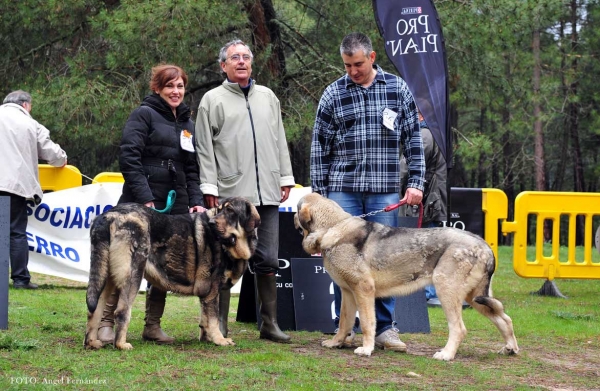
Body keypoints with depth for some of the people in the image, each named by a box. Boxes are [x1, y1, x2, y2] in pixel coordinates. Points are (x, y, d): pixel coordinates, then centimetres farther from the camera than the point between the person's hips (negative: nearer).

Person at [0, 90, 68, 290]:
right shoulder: (31, 124, 5)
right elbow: (52, 153, 8)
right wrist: (62, 159, 30)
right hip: (16, 183, -1)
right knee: (17, 232, 5)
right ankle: (20, 278, 3)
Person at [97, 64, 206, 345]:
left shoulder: (187, 123, 18)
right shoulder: (144, 115, -2)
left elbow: (192, 169, 19)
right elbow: (129, 158, -11)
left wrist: (195, 201, 4)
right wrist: (145, 198, -17)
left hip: (175, 207, 6)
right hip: (141, 205, -6)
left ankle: (152, 326, 14)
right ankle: (106, 322, -2)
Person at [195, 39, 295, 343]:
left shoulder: (267, 97, 16)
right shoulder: (213, 100, 3)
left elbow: (279, 140, 19)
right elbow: (205, 149, 0)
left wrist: (285, 178, 12)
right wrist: (209, 189, -7)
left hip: (267, 193, 4)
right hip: (230, 192, -4)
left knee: (267, 261, 5)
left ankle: (269, 323, 11)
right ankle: (219, 324, 6)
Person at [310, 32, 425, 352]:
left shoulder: (397, 89, 5)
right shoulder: (333, 94, 3)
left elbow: (413, 139, 8)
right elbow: (320, 146, 6)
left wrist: (416, 182, 0)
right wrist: (319, 193, 2)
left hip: (384, 190, 0)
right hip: (343, 189, 0)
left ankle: (384, 328, 10)